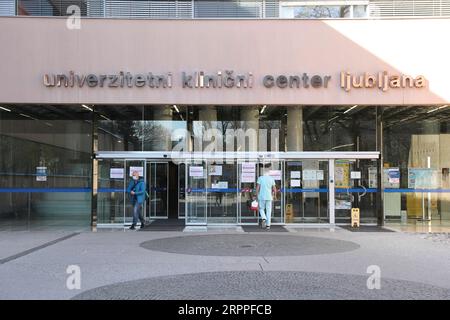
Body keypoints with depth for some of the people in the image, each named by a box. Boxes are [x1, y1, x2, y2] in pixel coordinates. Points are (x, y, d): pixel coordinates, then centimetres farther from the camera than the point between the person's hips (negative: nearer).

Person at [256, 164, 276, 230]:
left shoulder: (260, 178, -3)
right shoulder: (271, 179, 3)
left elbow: (257, 188, -6)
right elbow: (274, 190, 3)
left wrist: (257, 196, 5)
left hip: (261, 197, -2)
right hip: (269, 197, 2)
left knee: (261, 209, 14)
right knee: (268, 211, 7)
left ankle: (263, 219, -12)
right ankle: (268, 225, 4)